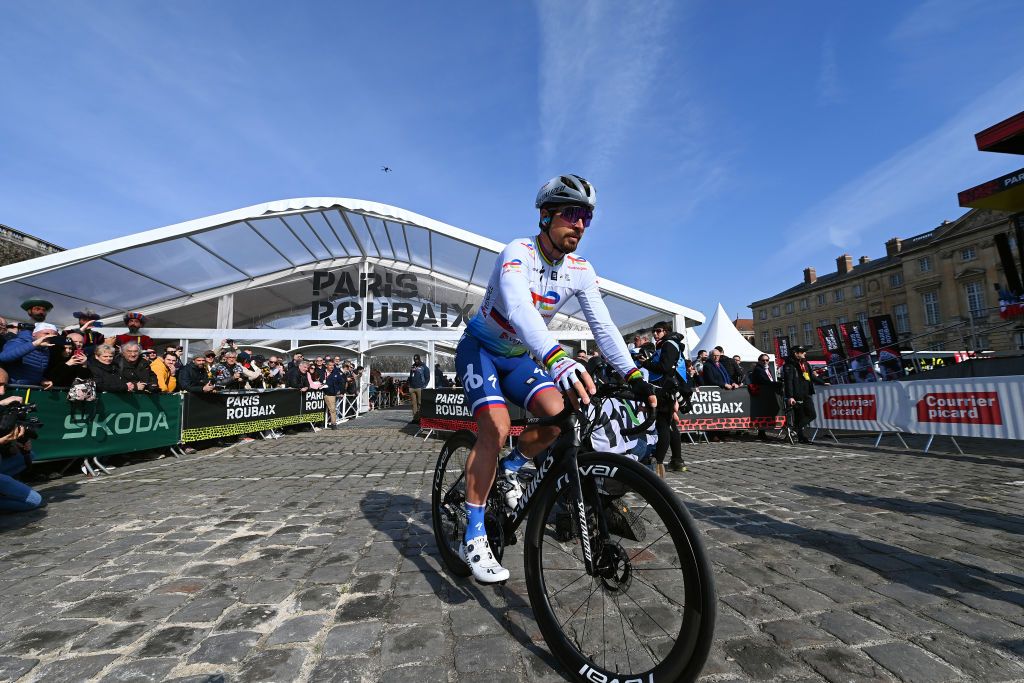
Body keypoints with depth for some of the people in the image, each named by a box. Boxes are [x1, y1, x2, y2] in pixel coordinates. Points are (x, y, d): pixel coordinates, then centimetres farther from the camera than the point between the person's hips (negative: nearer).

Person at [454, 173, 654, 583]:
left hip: (518, 357, 6)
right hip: (480, 348, -5)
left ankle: (511, 467, 14)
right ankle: (473, 537, -10)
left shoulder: (580, 271, -7)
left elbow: (603, 326, -10)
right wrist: (558, 360, -62)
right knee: (496, 427, -26)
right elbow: (518, 308, -46)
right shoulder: (518, 253, -27)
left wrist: (633, 375, -22)